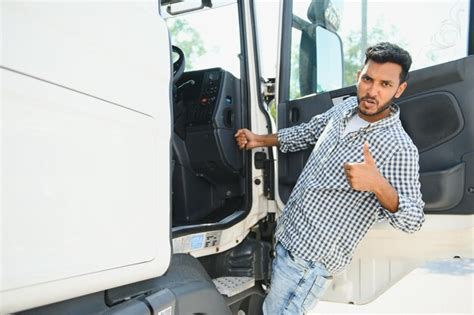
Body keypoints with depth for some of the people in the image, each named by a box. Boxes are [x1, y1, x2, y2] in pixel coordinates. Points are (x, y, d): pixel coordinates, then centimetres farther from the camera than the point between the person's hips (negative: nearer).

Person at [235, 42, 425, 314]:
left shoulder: (399, 148, -21)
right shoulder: (347, 108, 1)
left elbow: (413, 221, -21)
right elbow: (309, 132, 20)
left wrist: (378, 185, -39)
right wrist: (260, 140, 21)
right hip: (287, 234, 8)